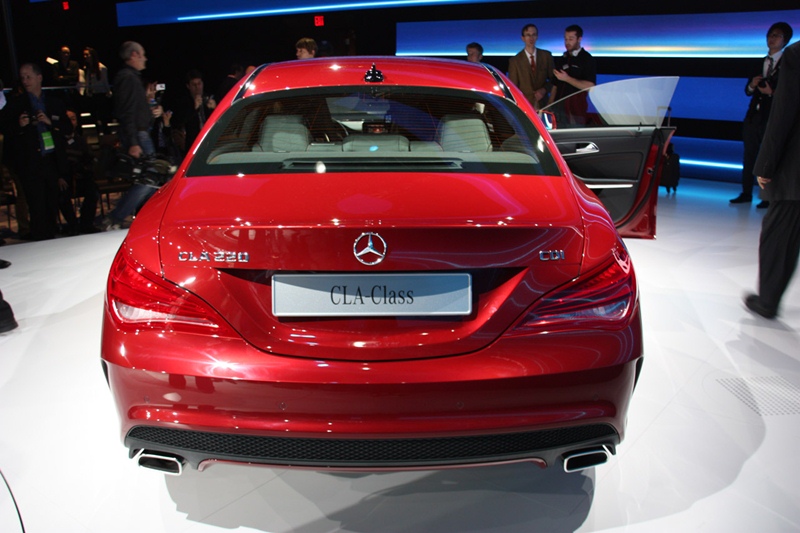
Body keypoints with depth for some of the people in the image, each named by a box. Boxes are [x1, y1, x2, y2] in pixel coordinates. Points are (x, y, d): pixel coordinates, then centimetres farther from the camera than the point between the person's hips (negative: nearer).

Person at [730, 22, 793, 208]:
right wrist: (752, 85, -6)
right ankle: (746, 193, 15)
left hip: (772, 118, -5)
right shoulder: (760, 63, 15)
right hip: (753, 116, 6)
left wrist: (772, 92, -20)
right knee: (749, 157, 8)